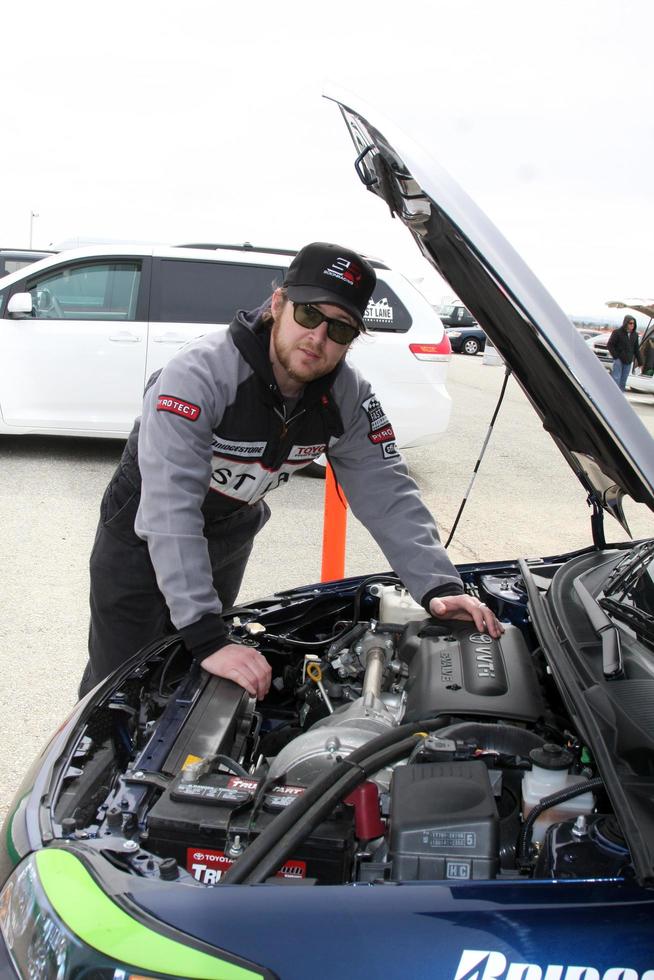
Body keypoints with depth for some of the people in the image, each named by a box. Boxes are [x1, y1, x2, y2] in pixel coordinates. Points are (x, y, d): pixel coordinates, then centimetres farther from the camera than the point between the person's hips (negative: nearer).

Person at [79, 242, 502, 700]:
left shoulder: (349, 397, -17)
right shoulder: (201, 373, -36)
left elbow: (387, 493, -15)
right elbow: (169, 508, -42)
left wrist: (439, 587, -30)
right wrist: (207, 639, -47)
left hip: (231, 537, 5)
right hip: (144, 537, -5)